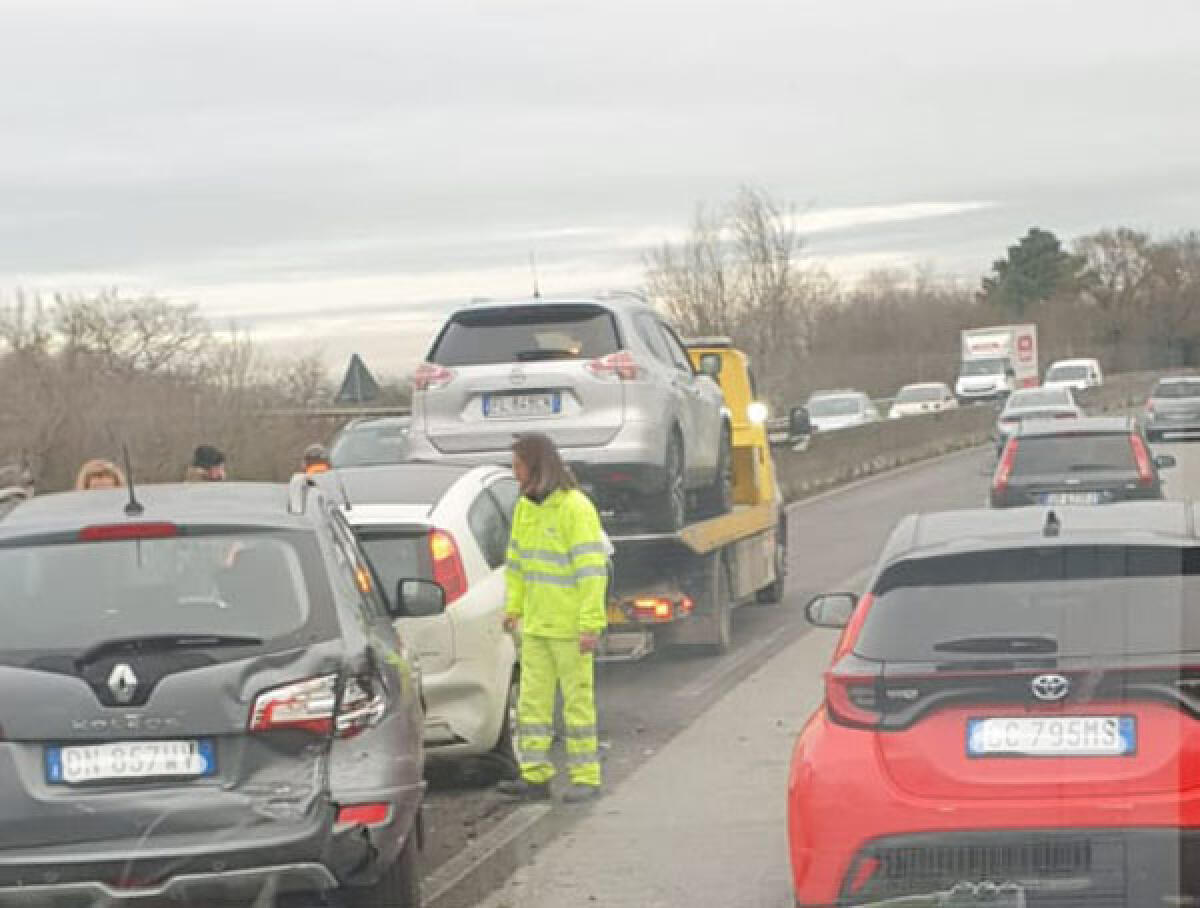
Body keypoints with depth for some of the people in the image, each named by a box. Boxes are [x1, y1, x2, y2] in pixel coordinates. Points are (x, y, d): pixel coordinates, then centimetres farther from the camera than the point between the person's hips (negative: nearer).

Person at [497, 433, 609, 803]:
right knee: (532, 699, 6)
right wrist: (513, 607, 11)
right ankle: (535, 775, 11)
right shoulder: (525, 507, 10)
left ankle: (586, 777, 7)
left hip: (570, 626, -7)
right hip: (535, 624, 7)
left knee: (578, 700, 1)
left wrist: (591, 624, -19)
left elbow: (592, 569, -16)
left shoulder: (575, 508, -14)